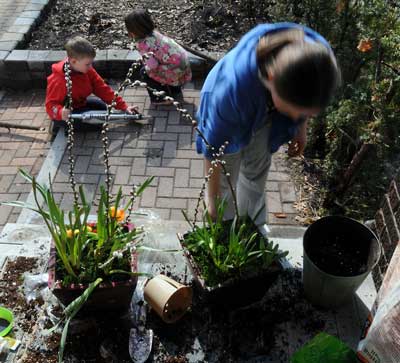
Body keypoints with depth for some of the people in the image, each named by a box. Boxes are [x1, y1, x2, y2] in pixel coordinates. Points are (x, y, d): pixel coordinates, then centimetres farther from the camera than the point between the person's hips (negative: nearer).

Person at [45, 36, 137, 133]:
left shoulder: (87, 70, -11)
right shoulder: (58, 81, -32)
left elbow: (102, 89, -10)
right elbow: (51, 104, -27)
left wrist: (123, 106, -16)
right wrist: (61, 113, -53)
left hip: (79, 104, 8)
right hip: (67, 112, -8)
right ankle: (60, 124, -8)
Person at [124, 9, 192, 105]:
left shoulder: (143, 44, -19)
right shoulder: (153, 33, 6)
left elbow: (152, 65, -24)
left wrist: (146, 68, -4)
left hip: (177, 71, -9)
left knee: (144, 73, 1)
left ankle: (164, 98, 10)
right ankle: (175, 89, 34)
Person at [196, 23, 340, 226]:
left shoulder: (318, 57, -35)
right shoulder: (232, 87, -48)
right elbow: (213, 148, -31)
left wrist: (301, 128, 8)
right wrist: (213, 199, -18)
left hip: (265, 114, 4)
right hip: (229, 114, -4)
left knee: (256, 173, 23)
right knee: (225, 182, 12)